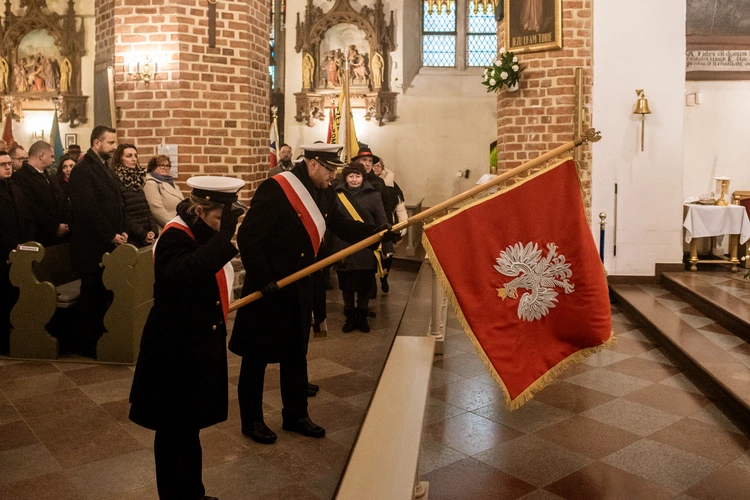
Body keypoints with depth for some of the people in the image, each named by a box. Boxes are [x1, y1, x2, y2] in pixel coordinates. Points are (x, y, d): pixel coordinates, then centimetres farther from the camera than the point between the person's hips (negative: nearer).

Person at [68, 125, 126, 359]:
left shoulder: (106, 169, 15)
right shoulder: (82, 170, -13)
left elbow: (117, 204, 16)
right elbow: (88, 209, -21)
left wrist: (122, 231, 2)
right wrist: (111, 235, -17)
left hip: (108, 244, 8)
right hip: (92, 245, -8)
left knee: (103, 295, 13)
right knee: (92, 296, 2)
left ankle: (100, 338, 23)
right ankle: (89, 345, 14)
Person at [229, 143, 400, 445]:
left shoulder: (323, 193, 3)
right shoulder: (274, 190, -21)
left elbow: (343, 227, 9)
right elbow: (247, 237, -23)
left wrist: (381, 232, -4)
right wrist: (263, 281, -23)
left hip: (298, 288, 8)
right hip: (268, 291, -7)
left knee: (296, 353, 17)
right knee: (257, 355, 8)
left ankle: (295, 415, 33)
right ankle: (251, 420, 25)